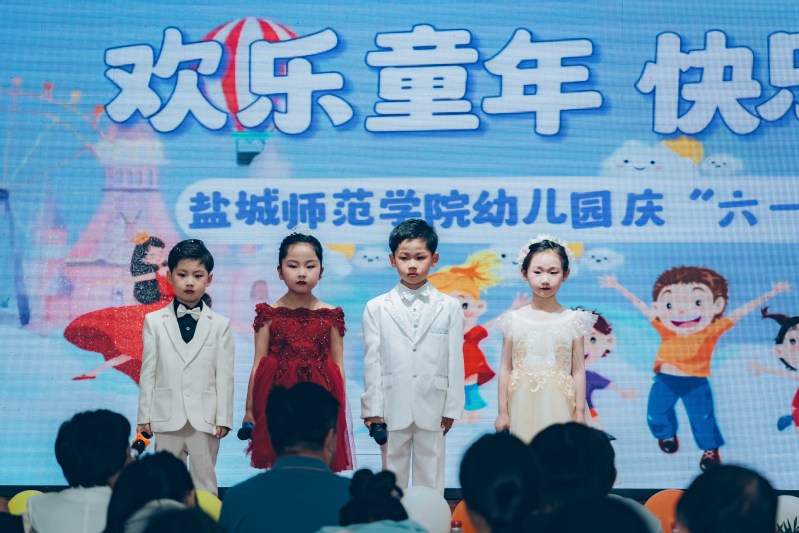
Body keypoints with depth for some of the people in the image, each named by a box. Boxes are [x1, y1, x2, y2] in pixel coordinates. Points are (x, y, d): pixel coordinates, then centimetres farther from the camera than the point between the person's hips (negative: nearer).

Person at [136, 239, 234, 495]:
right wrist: (144, 416, 2)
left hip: (205, 418, -1)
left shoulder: (220, 325, 2)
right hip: (167, 416, 1)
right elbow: (148, 371, 4)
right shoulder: (155, 321, 4)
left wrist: (223, 418, -3)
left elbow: (225, 375, 1)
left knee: (205, 483, 5)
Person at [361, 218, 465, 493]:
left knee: (430, 476, 8)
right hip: (392, 408, 0)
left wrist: (452, 408, 0)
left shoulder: (450, 307, 3)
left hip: (432, 409, 0)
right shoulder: (377, 308, 2)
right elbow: (372, 361, 1)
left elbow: (455, 360, 2)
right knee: (392, 474, 9)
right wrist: (372, 409, -3)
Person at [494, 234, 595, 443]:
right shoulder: (514, 320, 2)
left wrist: (579, 413, -1)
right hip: (523, 405, 1)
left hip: (559, 406, -1)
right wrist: (503, 412, 3)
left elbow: (578, 371, 1)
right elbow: (506, 368, 4)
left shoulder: (573, 320, 0)